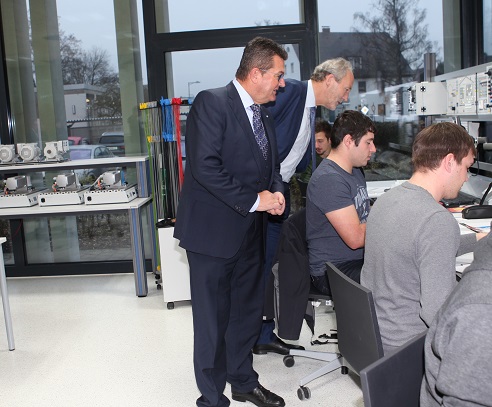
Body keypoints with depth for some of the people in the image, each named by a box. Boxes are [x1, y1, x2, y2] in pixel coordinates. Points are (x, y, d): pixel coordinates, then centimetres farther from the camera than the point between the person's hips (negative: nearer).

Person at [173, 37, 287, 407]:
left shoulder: (264, 115, 14)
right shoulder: (211, 103, -13)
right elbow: (205, 166, -23)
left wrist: (276, 192, 0)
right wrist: (254, 200, -19)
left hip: (250, 229, 8)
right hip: (214, 229, -8)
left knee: (248, 312, 18)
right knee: (213, 318, 4)